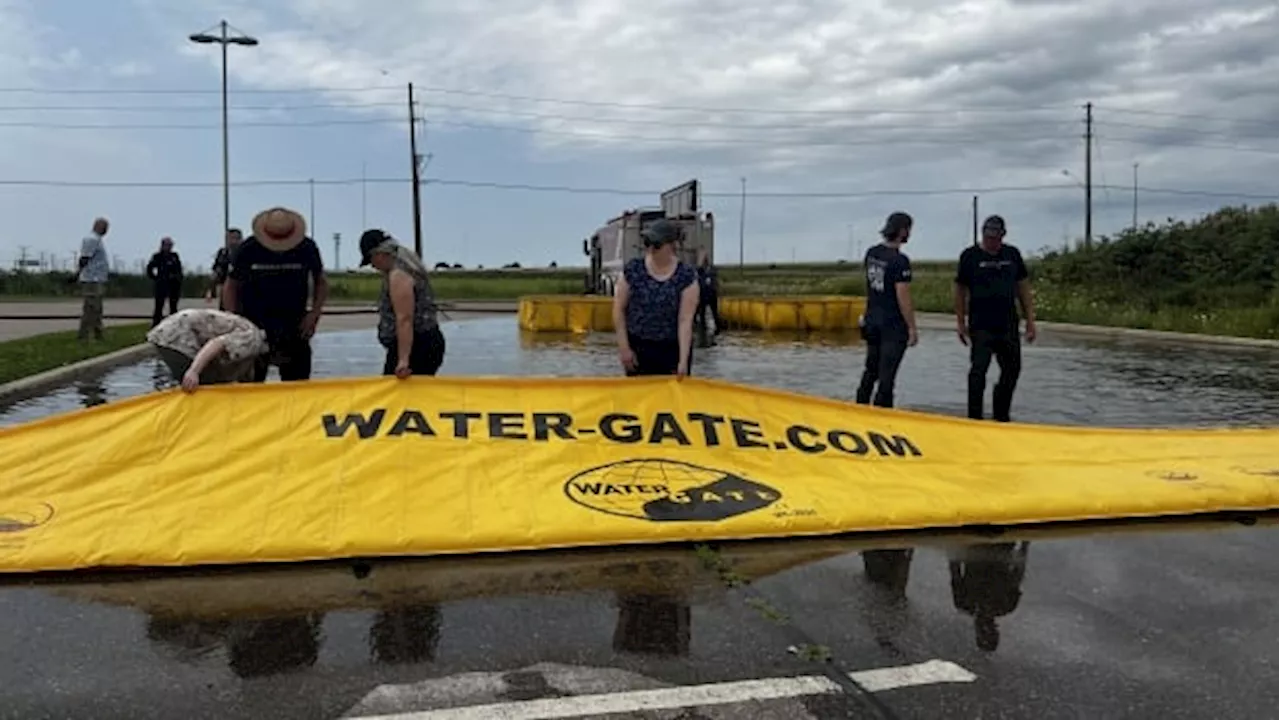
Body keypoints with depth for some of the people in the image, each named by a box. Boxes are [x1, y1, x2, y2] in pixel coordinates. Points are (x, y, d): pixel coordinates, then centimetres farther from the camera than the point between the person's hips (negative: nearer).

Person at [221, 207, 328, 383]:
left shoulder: (307, 248, -9)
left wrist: (314, 313, -7)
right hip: (254, 325, -1)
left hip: (294, 327, 1)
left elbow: (321, 282, 6)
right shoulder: (247, 250, -11)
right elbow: (231, 287, 1)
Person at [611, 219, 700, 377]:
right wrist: (624, 347, -3)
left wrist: (683, 360, -18)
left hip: (673, 350, -1)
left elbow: (685, 320, -13)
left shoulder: (686, 277, -9)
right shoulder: (632, 270, -5)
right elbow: (619, 309, 1)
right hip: (638, 348, 1)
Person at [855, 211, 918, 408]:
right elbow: (903, 297, -19)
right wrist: (912, 328, -13)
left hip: (872, 321, 8)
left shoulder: (871, 253, 4)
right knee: (886, 376, -1)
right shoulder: (900, 261, -19)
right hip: (893, 325, -8)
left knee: (870, 370, 18)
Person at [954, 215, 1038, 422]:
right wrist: (960, 323, 0)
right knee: (978, 371, -4)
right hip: (980, 326, -4)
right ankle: (975, 418, 4)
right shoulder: (970, 256, -3)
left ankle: (1001, 416, 27)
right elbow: (960, 290, 2)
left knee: (1012, 369, 11)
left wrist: (1030, 321, 8)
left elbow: (1023, 288, 11)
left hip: (1008, 325, 4)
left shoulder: (1012, 254, 7)